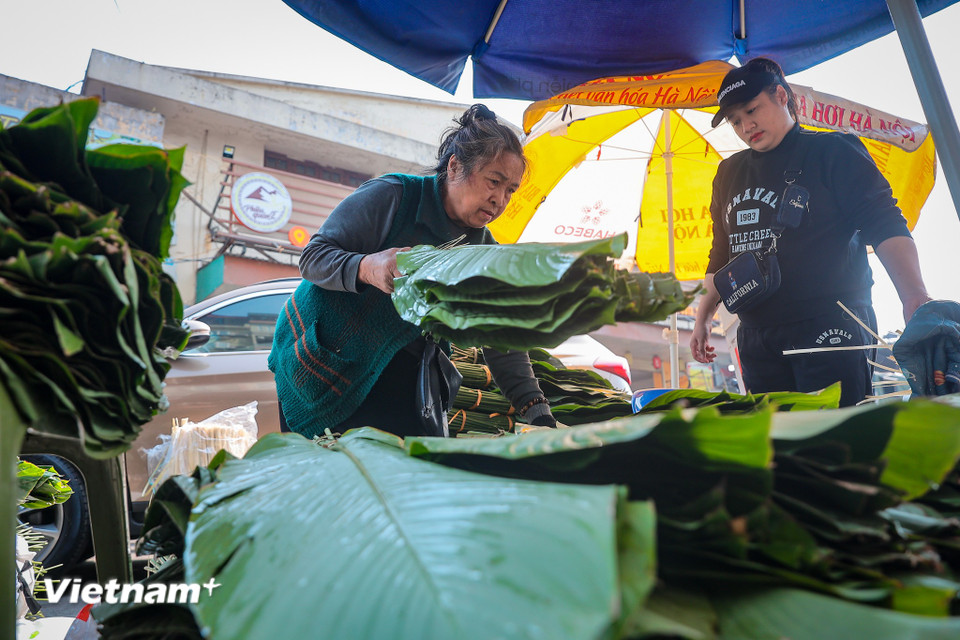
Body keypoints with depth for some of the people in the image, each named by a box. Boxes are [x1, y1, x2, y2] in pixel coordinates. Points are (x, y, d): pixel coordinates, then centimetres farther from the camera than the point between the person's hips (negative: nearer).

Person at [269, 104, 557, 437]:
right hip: (320, 356, -3)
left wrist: (537, 410, -18)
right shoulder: (391, 196, -16)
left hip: (395, 372, 4)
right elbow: (312, 257, -16)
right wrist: (366, 268, -37)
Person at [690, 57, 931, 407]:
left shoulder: (832, 151, 2)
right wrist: (702, 319, 17)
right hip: (756, 336, 5)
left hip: (830, 328, -4)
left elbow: (885, 227, -5)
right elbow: (722, 254, 22)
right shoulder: (728, 174, 17)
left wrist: (915, 296, -20)